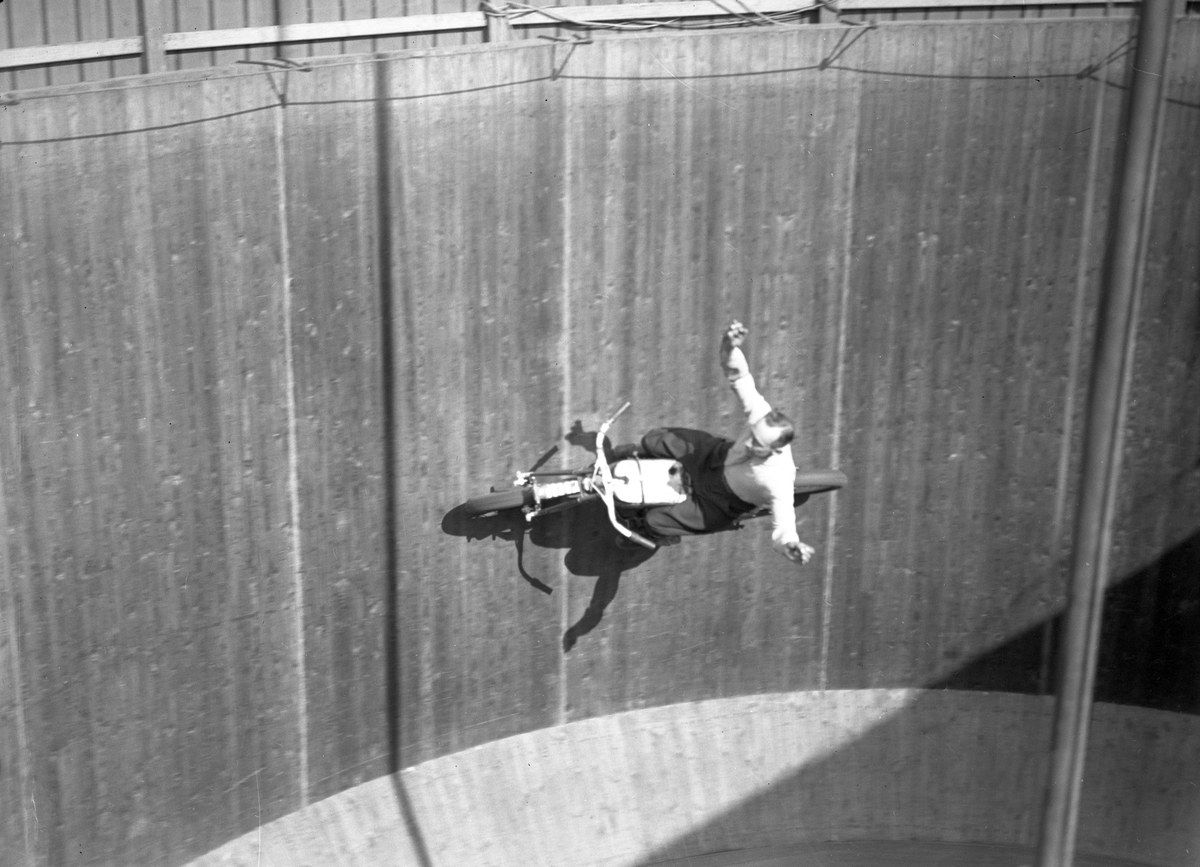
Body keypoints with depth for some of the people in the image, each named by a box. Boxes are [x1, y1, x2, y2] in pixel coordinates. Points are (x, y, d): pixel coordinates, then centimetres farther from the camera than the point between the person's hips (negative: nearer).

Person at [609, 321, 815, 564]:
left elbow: (784, 529, -45)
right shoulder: (762, 417, -31)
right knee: (655, 440, 7)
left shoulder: (778, 481, -43)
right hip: (717, 456, 5)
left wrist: (791, 546, -70)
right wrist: (730, 348, -44)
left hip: (720, 504, -5)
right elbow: (739, 374, -23)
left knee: (656, 521, -9)